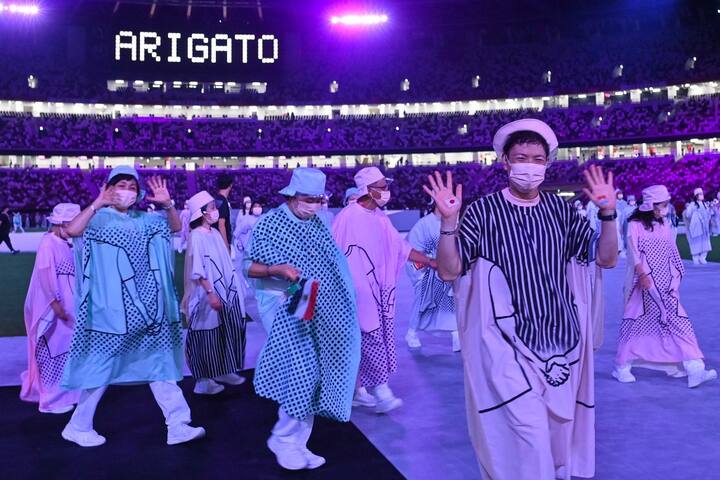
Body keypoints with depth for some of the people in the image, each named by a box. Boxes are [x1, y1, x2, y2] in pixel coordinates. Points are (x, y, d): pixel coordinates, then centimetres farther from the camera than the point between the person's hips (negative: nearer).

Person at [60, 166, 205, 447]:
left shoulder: (143, 220, 8)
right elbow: (72, 230, -24)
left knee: (159, 362, 5)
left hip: (147, 306, 5)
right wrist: (98, 203, -26)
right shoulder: (99, 218, -6)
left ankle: (178, 426, 9)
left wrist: (167, 203, -6)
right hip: (112, 307, -5)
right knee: (103, 366, 3)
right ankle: (78, 427, 22)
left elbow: (175, 226, 10)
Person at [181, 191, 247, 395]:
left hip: (225, 292, 8)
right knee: (207, 336, 1)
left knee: (225, 332, 14)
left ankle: (223, 371, 27)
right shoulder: (196, 236, -15)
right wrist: (210, 293, -22)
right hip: (208, 295, -8)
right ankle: (203, 380, 11)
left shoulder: (215, 233, 8)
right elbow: (197, 271, -19)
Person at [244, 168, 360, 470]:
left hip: (318, 309, 6)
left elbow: (332, 264, 18)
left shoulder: (318, 224, 10)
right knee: (302, 371, -12)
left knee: (312, 372, 5)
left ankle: (294, 443, 16)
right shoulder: (268, 224, -5)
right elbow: (248, 267, -4)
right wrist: (277, 269, -22)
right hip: (285, 308, -5)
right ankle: (287, 441, 6)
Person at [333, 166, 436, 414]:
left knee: (365, 341, 11)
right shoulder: (348, 217, -12)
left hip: (380, 292, 7)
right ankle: (380, 390, 1)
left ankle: (358, 389, 20)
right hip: (360, 293, -7)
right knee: (371, 339, -7)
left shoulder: (380, 218, 10)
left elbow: (401, 248, 12)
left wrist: (431, 262, 8)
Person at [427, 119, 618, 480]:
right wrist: (448, 222, -25)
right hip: (510, 345, -4)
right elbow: (448, 272, -10)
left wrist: (608, 213, -11)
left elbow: (607, 259, 5)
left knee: (560, 427, 17)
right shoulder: (483, 211, -7)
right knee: (528, 431, -11)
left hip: (562, 341, 5)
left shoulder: (561, 210, 4)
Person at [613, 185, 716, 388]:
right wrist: (643, 274, -24)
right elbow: (633, 252, -14)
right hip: (643, 284, -5)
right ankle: (622, 367, 17)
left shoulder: (665, 225, 9)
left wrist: (675, 278, 10)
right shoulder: (635, 225, -7)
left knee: (679, 322, -1)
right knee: (635, 324, 3)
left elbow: (672, 253, 14)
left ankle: (694, 370, 2)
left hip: (664, 285, 5)